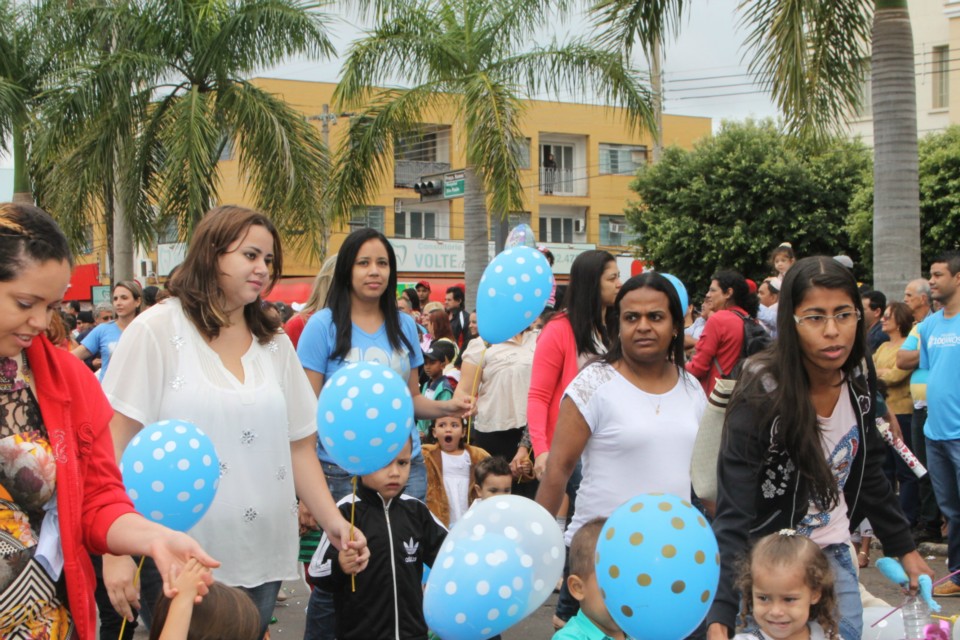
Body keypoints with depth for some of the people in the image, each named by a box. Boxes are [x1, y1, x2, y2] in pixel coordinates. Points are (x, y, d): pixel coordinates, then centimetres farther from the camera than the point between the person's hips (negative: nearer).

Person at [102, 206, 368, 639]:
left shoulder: (276, 344, 11)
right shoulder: (157, 330, -4)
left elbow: (299, 446, 10)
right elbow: (115, 445, -8)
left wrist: (334, 522, -3)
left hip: (261, 559, 5)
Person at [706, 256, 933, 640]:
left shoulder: (860, 378, -7)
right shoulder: (762, 394, -25)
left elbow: (869, 476, 10)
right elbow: (732, 517, -29)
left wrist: (905, 549, 11)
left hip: (834, 554, 6)